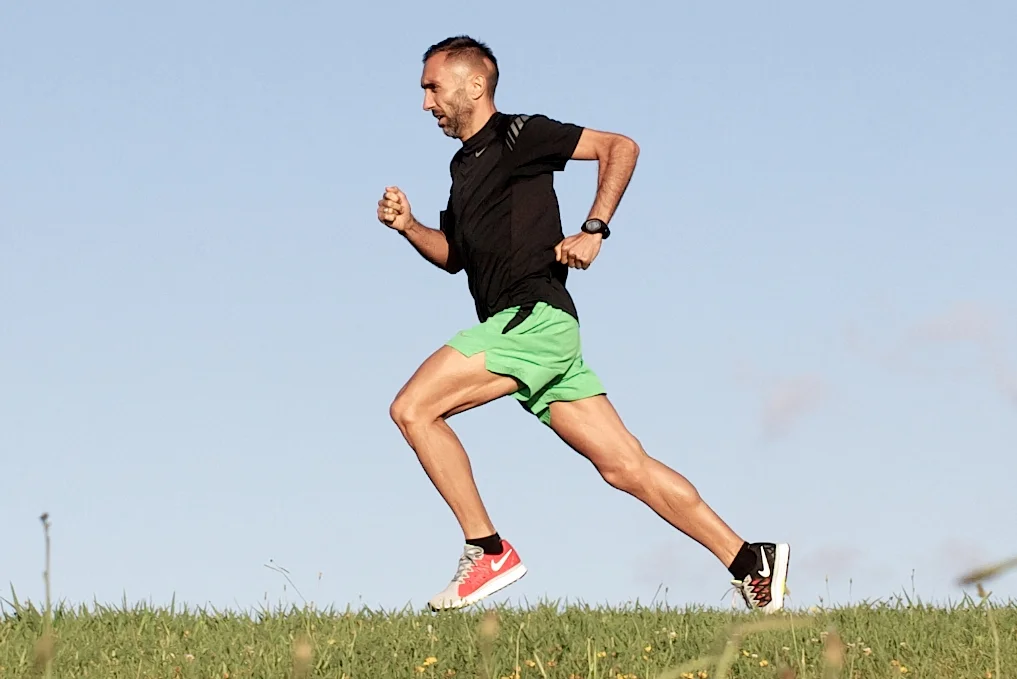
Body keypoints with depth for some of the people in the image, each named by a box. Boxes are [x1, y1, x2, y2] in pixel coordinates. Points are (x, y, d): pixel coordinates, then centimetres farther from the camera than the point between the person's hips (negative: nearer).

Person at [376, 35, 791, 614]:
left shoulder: (517, 136, -2)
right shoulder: (465, 165, 24)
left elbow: (620, 147, -4)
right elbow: (454, 255, 33)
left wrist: (594, 230, -13)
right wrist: (408, 226, 14)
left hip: (533, 317, -9)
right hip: (523, 328, 9)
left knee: (412, 408, -14)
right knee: (625, 466, 2)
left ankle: (488, 552, -12)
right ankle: (751, 563, 1)